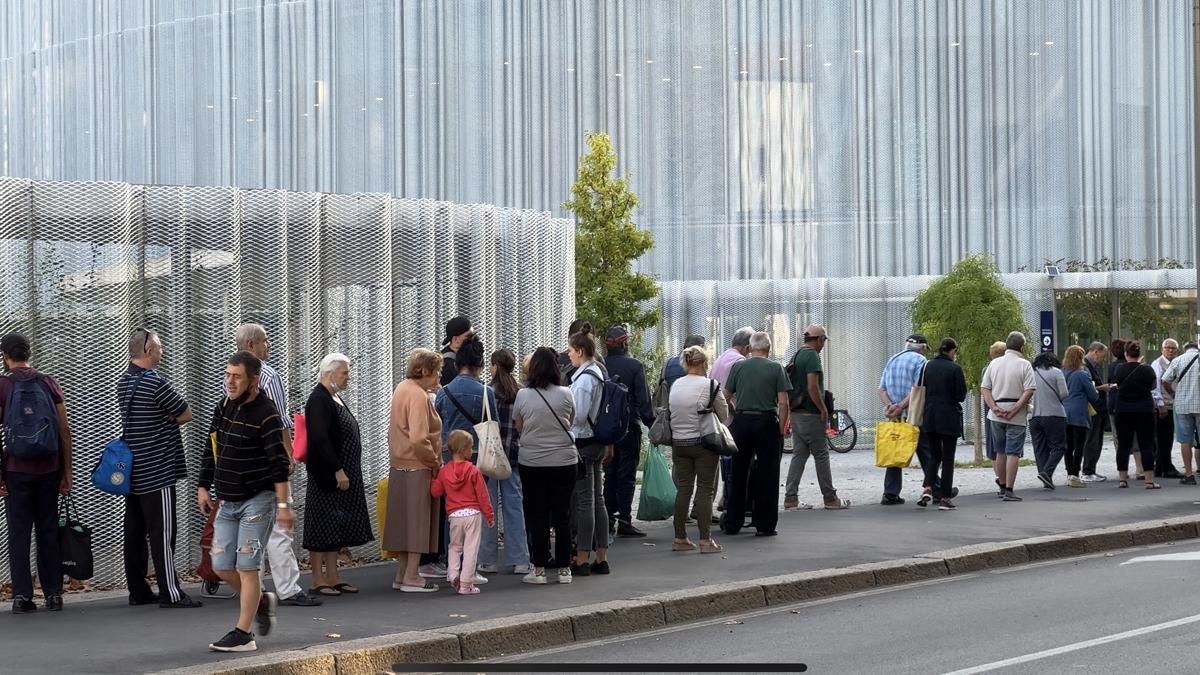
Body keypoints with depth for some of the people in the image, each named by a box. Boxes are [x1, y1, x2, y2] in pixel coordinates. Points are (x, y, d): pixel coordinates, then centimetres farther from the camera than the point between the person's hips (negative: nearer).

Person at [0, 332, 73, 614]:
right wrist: (67, 472, 8)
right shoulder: (49, 384, 4)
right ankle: (53, 593, 7)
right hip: (49, 469, 2)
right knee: (49, 531, 8)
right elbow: (64, 429, 3)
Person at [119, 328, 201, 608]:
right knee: (162, 533, -7)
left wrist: (160, 420, 3)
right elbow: (185, 415, -10)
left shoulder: (124, 382, 11)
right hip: (157, 472, -9)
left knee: (135, 532, 9)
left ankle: (138, 591, 14)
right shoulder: (155, 383, -16)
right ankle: (170, 593, -7)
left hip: (132, 470, 9)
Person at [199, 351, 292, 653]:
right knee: (221, 566, 5)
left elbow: (279, 463, -17)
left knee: (247, 566, -6)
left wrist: (283, 505, -21)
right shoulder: (224, 407, 8)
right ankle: (262, 600, 30)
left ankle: (243, 634, 1)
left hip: (257, 500, -7)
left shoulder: (265, 415, -15)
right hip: (228, 503, 7)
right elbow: (210, 450, 18)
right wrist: (203, 487, 14)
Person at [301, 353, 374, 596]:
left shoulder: (335, 398, 15)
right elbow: (320, 440, -22)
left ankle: (333, 577, 17)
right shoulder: (319, 401, -15)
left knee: (337, 528, 12)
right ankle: (318, 580, -1)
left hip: (342, 474, 10)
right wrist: (338, 471, -23)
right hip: (327, 476, -10)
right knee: (323, 529, -4)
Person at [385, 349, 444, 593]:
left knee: (406, 522, 14)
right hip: (418, 469, -9)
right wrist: (435, 462, -13)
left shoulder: (402, 388, 12)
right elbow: (418, 440, -26)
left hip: (399, 467, 9)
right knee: (418, 522, -2)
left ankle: (402, 575, 18)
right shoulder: (418, 396, -19)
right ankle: (411, 577, 1)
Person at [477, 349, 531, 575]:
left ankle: (488, 560, 7)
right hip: (514, 454, 4)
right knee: (514, 505, 8)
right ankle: (519, 560, 7)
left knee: (488, 505, 4)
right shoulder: (521, 393, 1)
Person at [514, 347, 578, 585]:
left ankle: (539, 568, 6)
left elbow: (518, 427, 3)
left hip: (531, 463, 0)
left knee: (536, 516, 6)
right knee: (562, 514, 7)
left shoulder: (523, 395, -8)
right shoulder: (565, 395, -7)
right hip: (564, 461, 0)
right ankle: (564, 569, 10)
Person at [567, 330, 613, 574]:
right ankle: (601, 558, 16)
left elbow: (578, 415, -21)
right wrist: (609, 445, 21)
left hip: (583, 444, -9)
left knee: (584, 501, -5)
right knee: (597, 499, 12)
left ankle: (582, 560, -2)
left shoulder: (584, 378, -17)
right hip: (598, 442, 9)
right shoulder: (600, 375, 11)